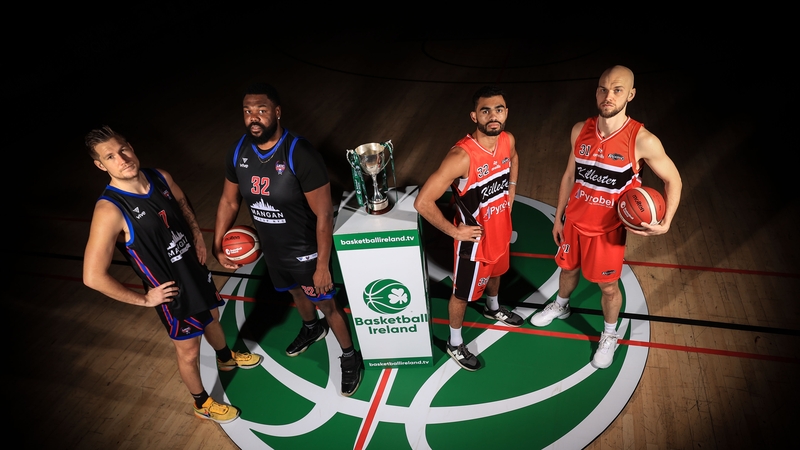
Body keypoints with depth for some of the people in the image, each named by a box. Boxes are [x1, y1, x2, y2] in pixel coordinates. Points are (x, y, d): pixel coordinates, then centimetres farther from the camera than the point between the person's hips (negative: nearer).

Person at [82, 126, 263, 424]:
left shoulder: (160, 177, -11)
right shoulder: (109, 211, -31)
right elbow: (93, 276, -29)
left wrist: (197, 236, 0)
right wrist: (143, 299, -19)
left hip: (196, 269, 7)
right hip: (172, 291, -6)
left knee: (211, 318, 31)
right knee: (189, 351, 15)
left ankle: (226, 358, 63)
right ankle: (202, 404, 42)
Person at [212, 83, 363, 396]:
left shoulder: (301, 155, -30)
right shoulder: (238, 152, -11)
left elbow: (324, 214, -25)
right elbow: (229, 201, 5)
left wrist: (322, 266, -21)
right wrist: (217, 246, 3)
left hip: (306, 251, -6)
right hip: (272, 249, 6)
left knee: (327, 304, 11)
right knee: (295, 292, 30)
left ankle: (350, 358, 38)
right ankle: (312, 328, 63)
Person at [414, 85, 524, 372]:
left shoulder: (508, 140, -12)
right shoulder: (462, 156, -35)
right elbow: (422, 202, -33)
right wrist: (453, 230, -22)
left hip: (501, 230, 7)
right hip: (474, 239, -7)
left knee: (495, 272, 34)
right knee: (462, 294, 15)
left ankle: (493, 309, 65)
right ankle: (455, 343, 40)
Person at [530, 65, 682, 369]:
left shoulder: (642, 141, -21)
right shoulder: (580, 130, -8)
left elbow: (673, 180, -9)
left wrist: (666, 222, -23)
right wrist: (558, 217, 10)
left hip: (608, 230, -4)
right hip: (574, 222, 4)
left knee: (608, 287, 14)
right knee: (568, 269, 25)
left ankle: (609, 337, 40)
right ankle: (560, 306, 56)